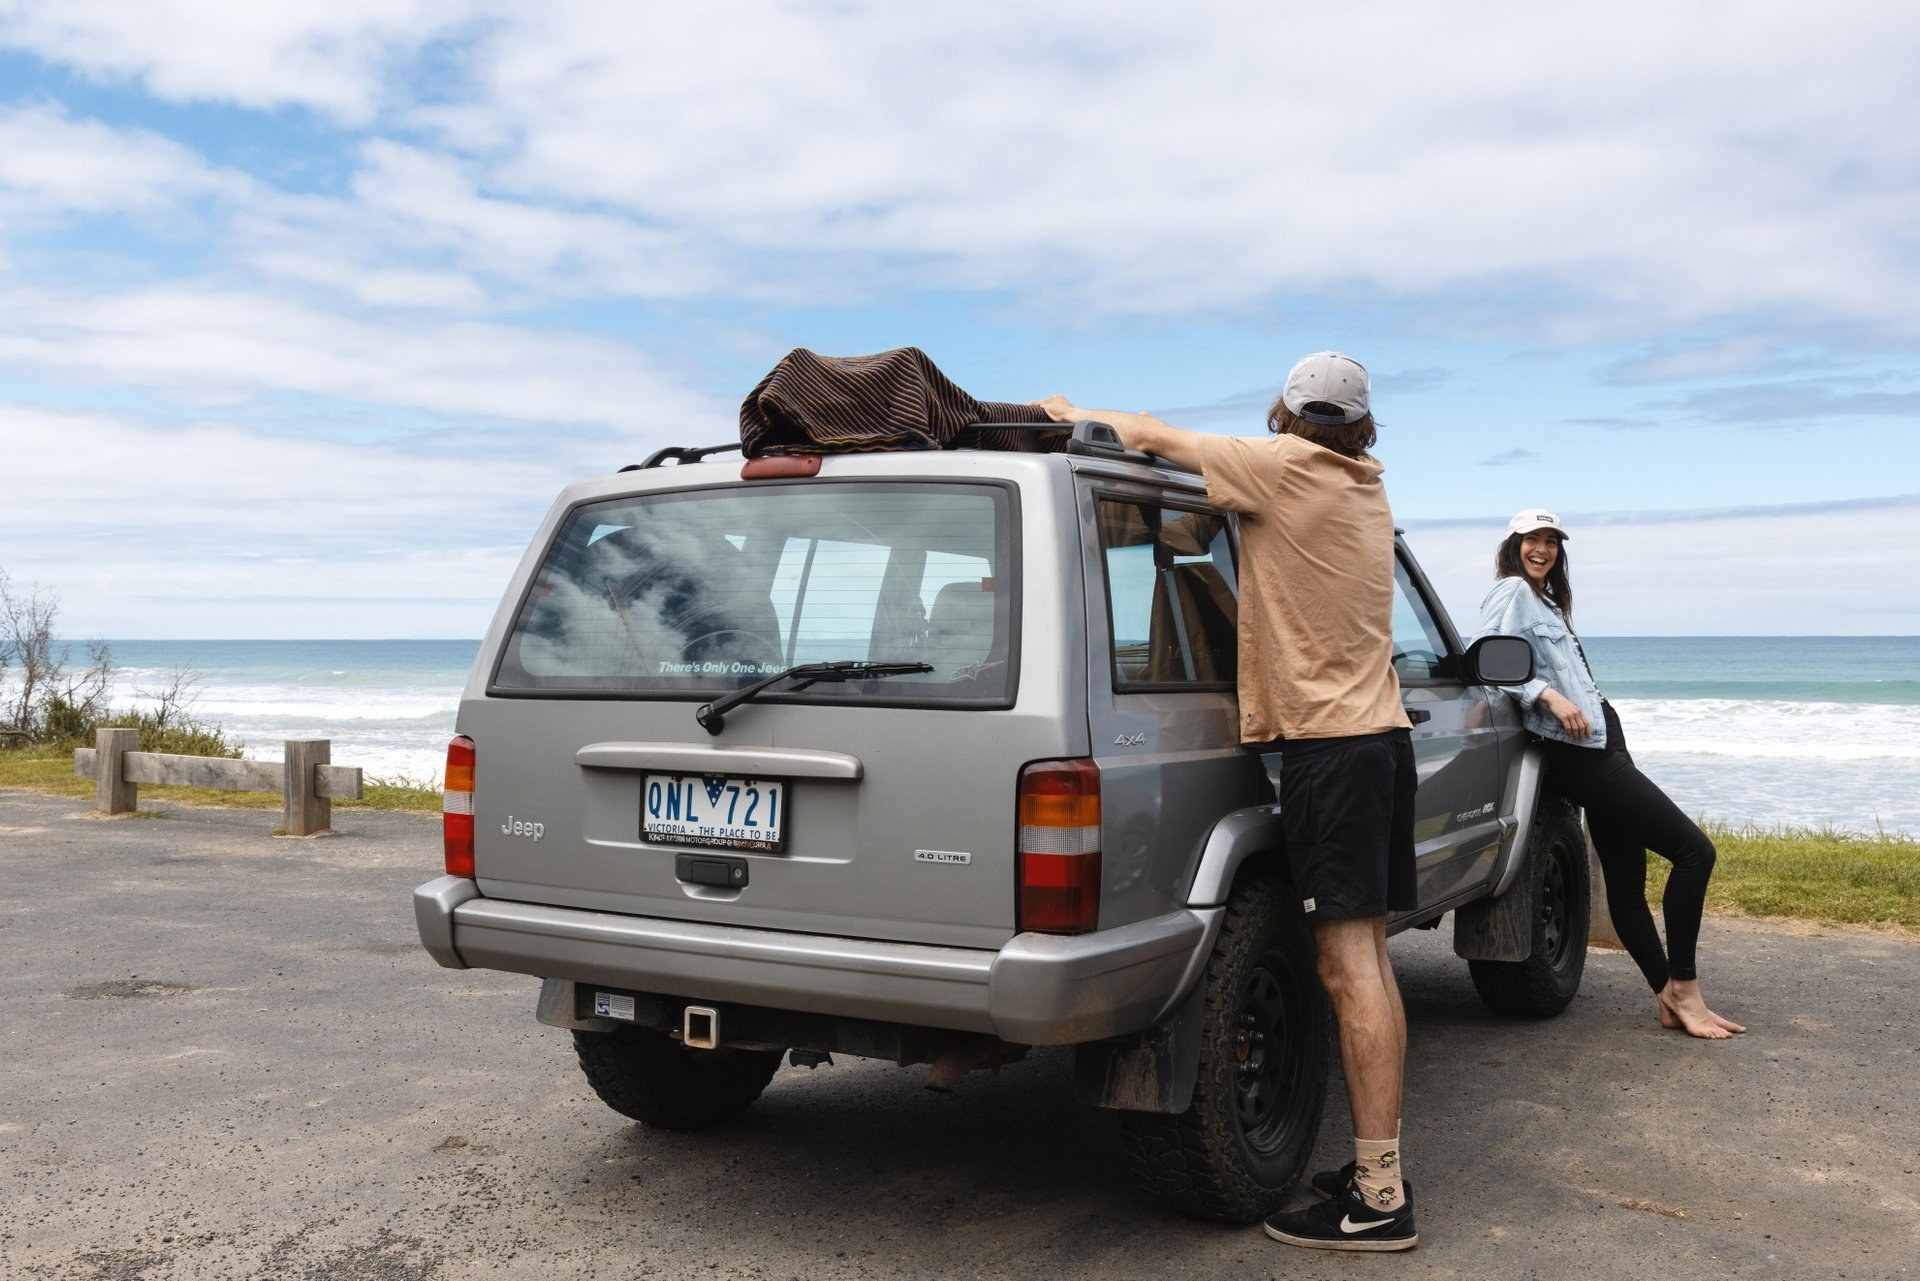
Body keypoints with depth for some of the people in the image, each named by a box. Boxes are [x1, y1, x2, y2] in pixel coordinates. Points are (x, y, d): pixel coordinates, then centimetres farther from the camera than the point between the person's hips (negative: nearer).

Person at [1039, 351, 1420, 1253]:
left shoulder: (1287, 466, -8)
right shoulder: (1363, 483, 15)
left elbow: (1152, 435, -1)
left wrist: (1075, 415, 17)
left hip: (1326, 740, -9)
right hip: (1381, 734, 9)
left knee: (1350, 966, -8)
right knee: (1365, 962, 12)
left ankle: (1379, 1202, -6)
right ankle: (1380, 1164, 20)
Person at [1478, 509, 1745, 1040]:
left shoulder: (1548, 600, 25)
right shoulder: (1510, 591, -4)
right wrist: (1547, 695, -25)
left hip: (1599, 749, 10)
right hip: (1577, 753, -10)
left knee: (1626, 884, 8)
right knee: (1693, 848, -13)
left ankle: (1671, 1000, 10)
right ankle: (1683, 991, -8)